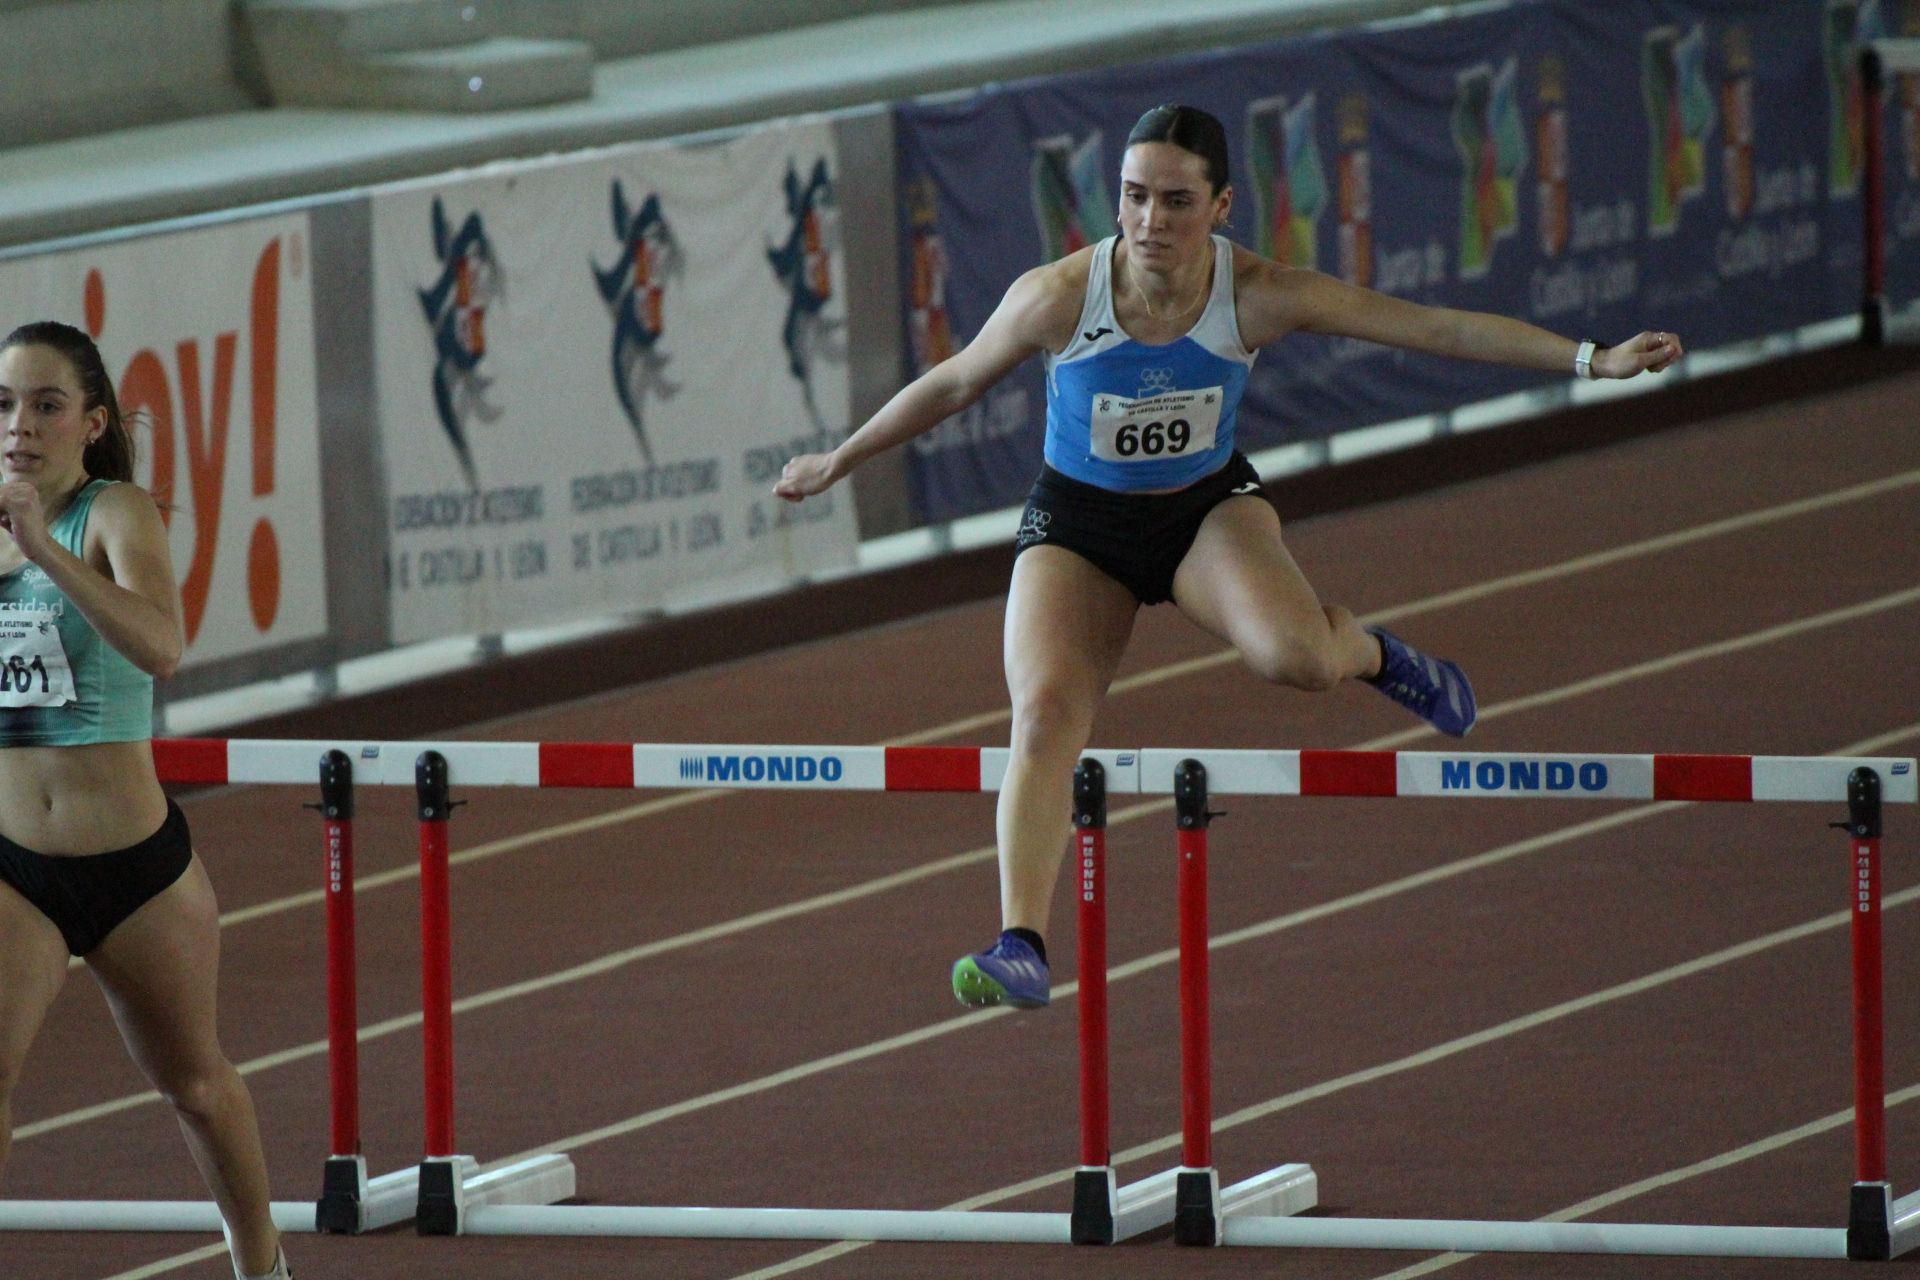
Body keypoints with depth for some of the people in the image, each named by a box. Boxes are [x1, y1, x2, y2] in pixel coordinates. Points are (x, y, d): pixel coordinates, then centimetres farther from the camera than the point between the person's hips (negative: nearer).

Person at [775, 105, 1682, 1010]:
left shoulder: (1258, 297, -21)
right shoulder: (1059, 297, -21)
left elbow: (1440, 328, -17)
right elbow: (952, 385, -3)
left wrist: (1592, 359, -19)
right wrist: (837, 463, 7)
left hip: (1209, 511, 0)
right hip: (1078, 528, 0)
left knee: (1293, 654, -30)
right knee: (1044, 720, -22)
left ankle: (1371, 655, 7)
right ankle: (1021, 948, -22)